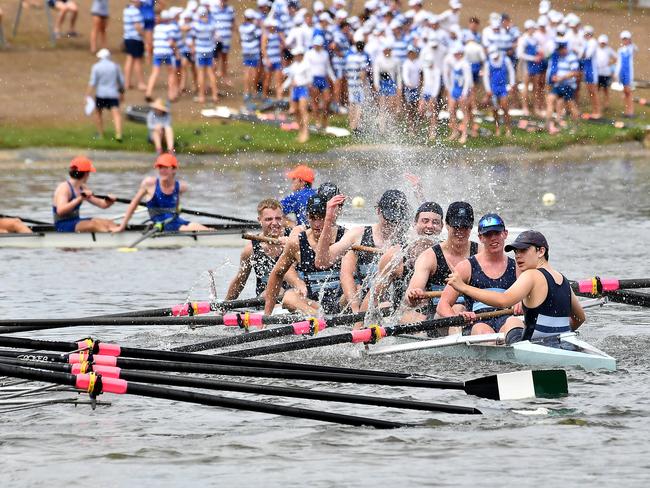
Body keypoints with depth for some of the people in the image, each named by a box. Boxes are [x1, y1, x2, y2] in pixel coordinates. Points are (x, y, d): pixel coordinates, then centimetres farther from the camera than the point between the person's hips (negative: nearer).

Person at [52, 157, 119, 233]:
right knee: (94, 224, -30)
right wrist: (80, 199, -37)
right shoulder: (64, 188, -14)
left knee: (109, 223, -8)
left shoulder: (82, 188, 13)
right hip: (63, 226, -9)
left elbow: (102, 204, 14)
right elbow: (60, 211, -31)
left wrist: (109, 201, -10)